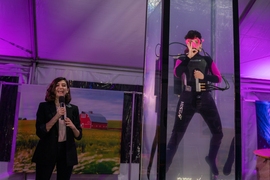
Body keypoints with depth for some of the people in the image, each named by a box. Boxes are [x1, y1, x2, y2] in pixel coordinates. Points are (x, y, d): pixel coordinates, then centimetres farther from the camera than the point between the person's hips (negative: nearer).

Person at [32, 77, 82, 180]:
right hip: (47, 151, -2)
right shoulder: (44, 106, -2)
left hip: (67, 152, 2)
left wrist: (73, 127, -14)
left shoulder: (73, 108, 4)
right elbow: (39, 132, -10)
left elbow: (79, 136, 6)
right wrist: (56, 116, -18)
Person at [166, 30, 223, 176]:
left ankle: (211, 159, 33)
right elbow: (177, 73, -16)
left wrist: (204, 77, -11)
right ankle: (166, 165, 8)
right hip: (188, 99, -3)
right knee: (177, 133, -5)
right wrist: (189, 56, -18)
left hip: (205, 99, 3)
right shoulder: (182, 59, 5)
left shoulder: (207, 60, 11)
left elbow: (219, 78, 5)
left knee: (218, 133, 6)